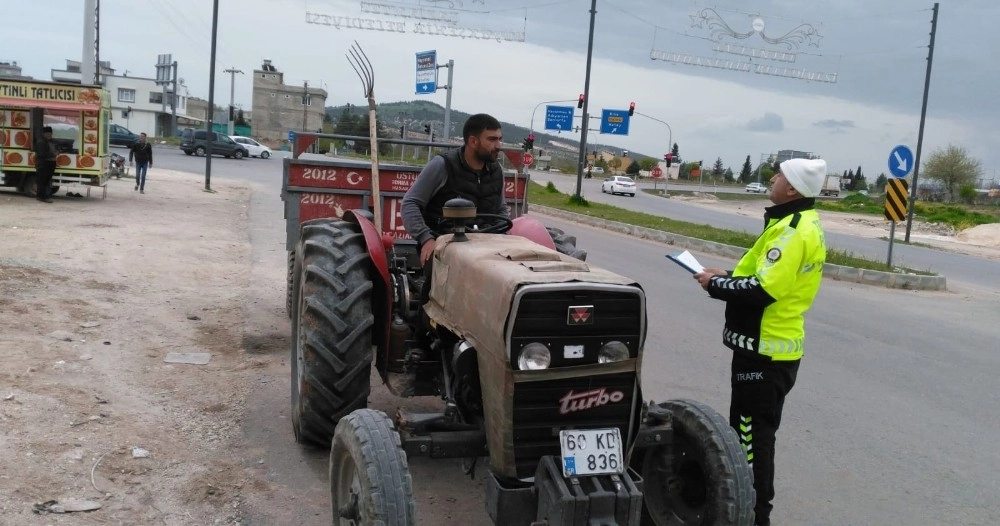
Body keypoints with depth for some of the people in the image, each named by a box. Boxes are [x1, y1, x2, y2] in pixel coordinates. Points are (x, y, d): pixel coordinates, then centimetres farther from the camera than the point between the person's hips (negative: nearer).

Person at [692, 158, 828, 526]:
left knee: (754, 433, -3)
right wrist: (729, 276, 7)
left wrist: (715, 284, -13)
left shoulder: (793, 231, -20)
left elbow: (762, 291, -27)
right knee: (748, 428, 20)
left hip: (766, 349, -11)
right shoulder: (800, 223, 13)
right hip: (771, 344, 11)